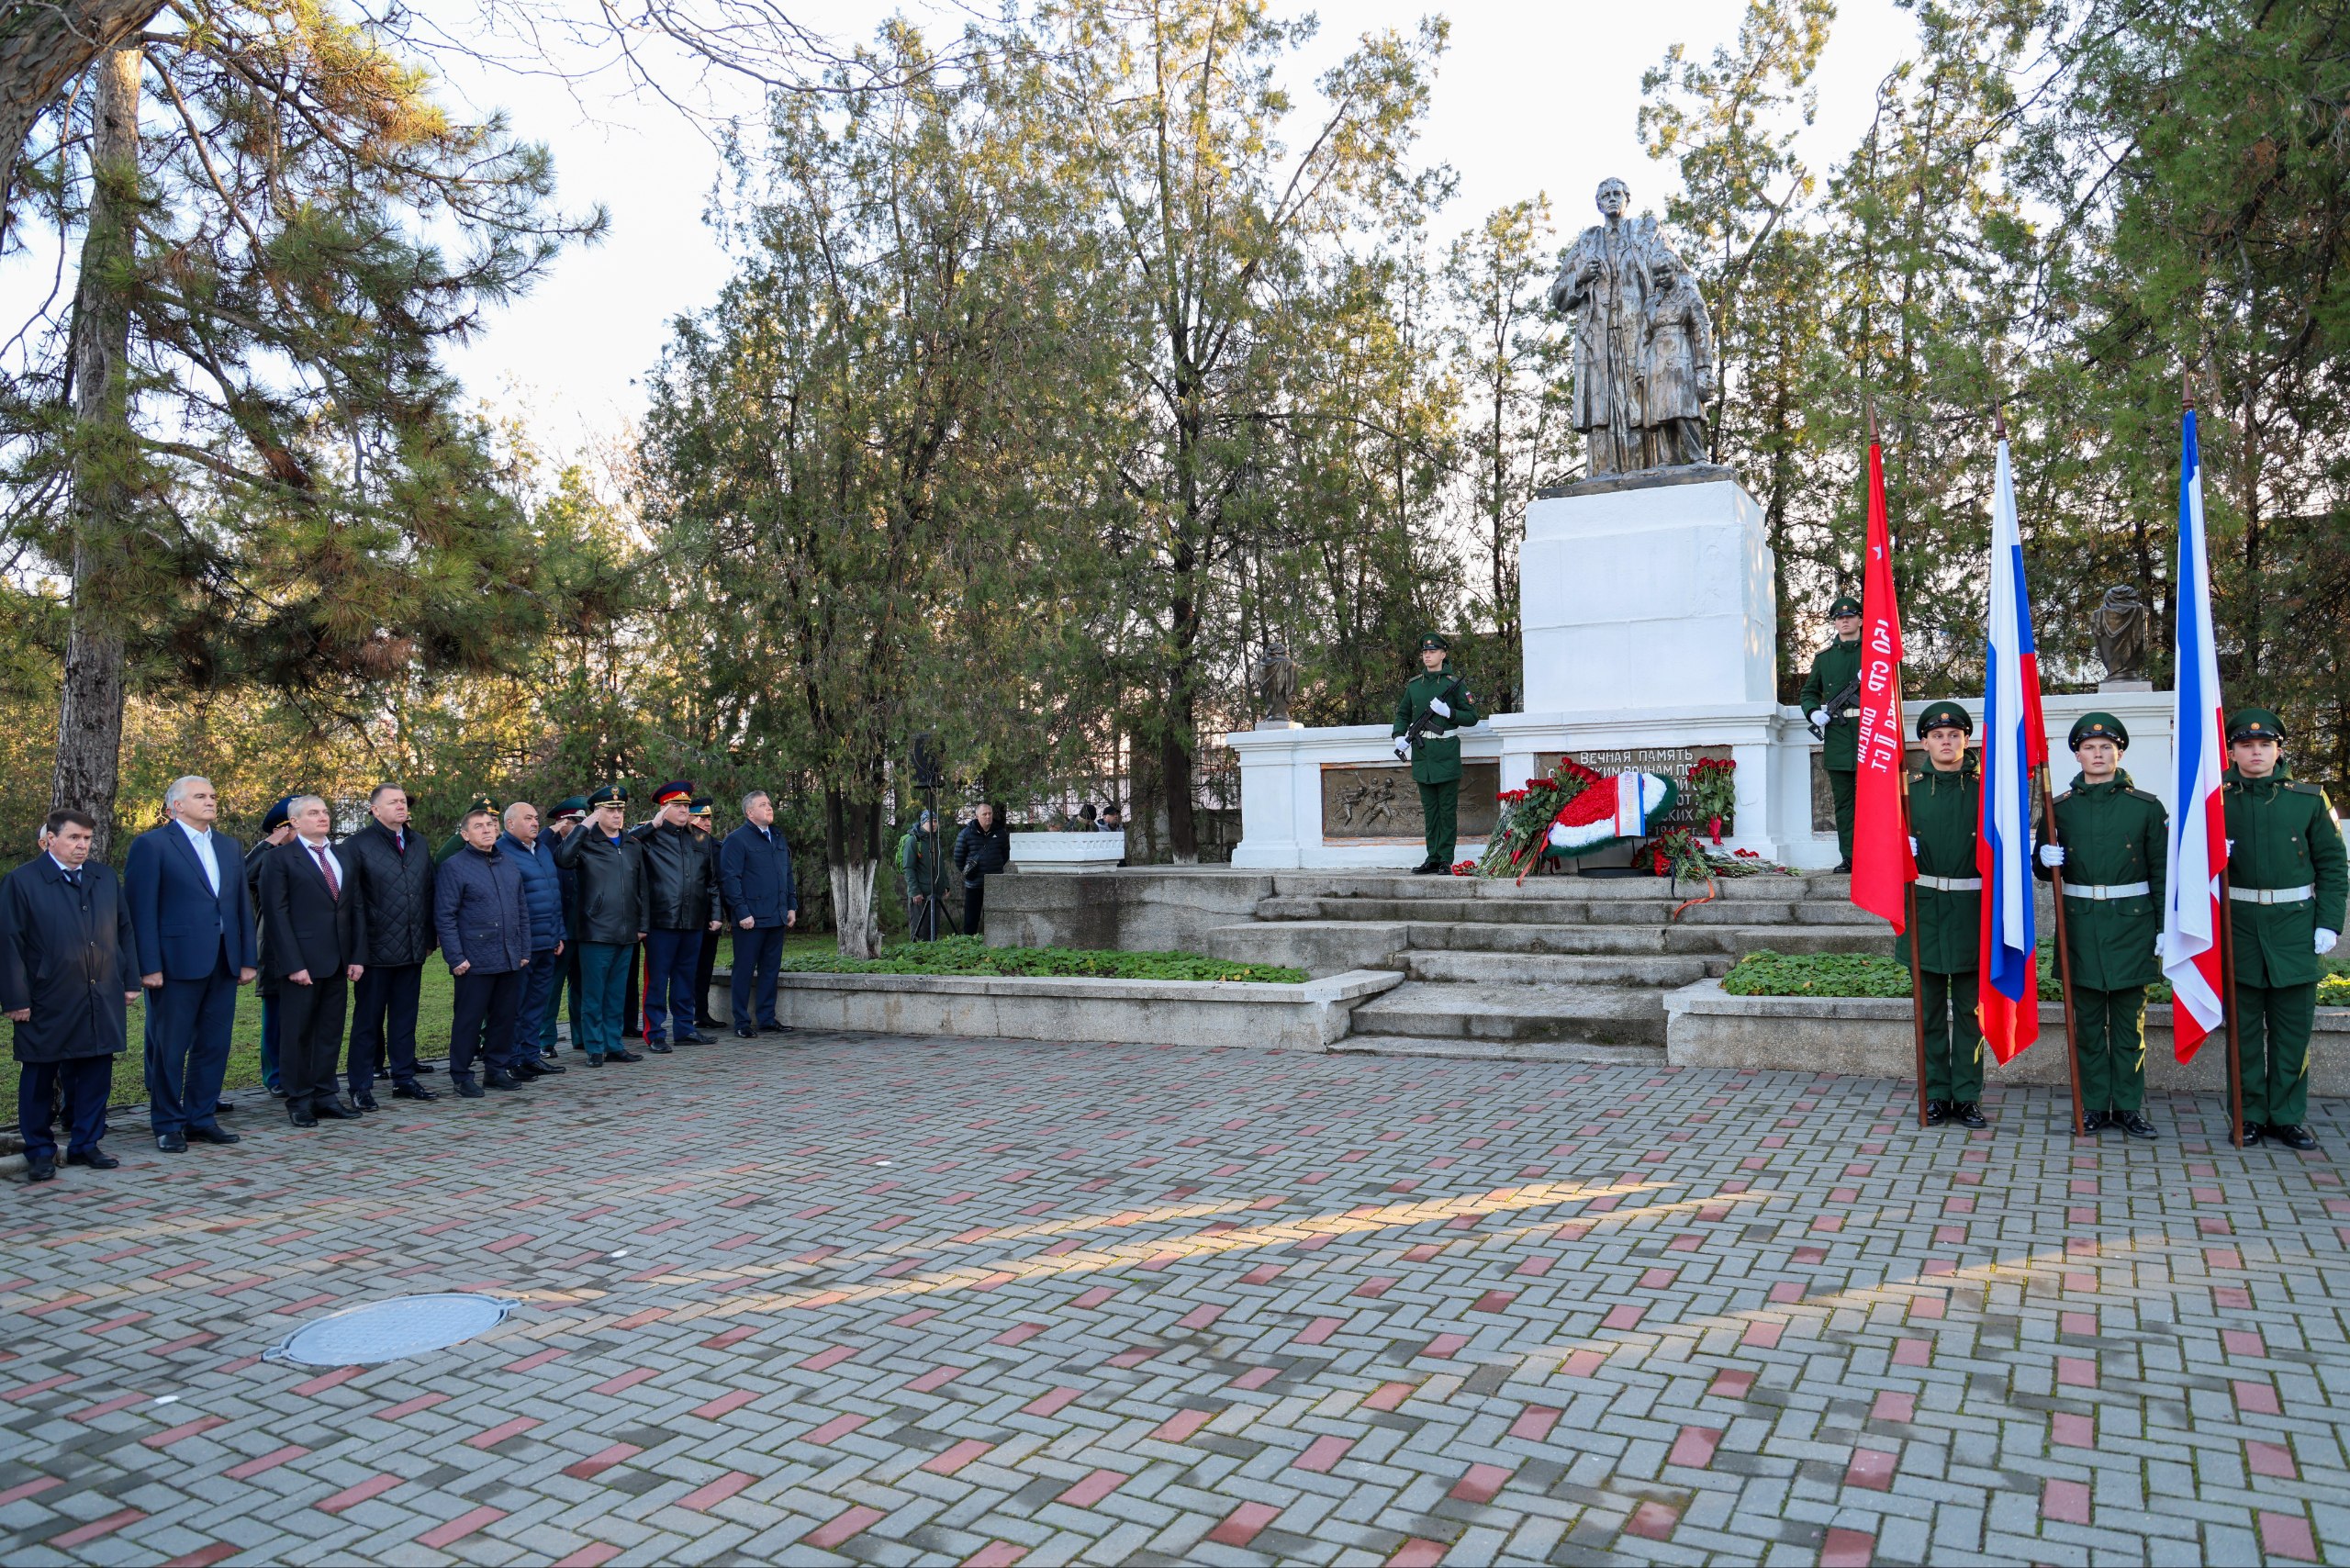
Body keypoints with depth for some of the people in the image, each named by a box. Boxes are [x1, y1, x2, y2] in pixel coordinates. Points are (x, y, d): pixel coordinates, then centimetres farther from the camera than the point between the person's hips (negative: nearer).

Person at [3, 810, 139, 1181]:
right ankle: (40, 1152, 19)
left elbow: (125, 930, 15)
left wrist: (130, 981, 9)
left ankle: (85, 1144, 19)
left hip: (102, 1002, 4)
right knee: (39, 1080, 7)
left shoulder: (105, 877, 11)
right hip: (47, 1004, -4)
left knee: (94, 1075, 8)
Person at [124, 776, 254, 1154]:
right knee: (170, 1048, 3)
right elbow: (141, 909, -7)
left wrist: (247, 959, 9)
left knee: (213, 1046, 10)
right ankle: (168, 1126, 14)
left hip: (223, 963, 6)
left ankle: (202, 1119, 20)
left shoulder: (229, 847, 15)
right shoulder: (151, 845, -3)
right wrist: (149, 966, -13)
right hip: (177, 963, -6)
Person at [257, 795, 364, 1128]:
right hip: (301, 962, -5)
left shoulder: (343, 858, 14)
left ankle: (324, 1096, 16)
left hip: (337, 963, 5)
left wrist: (358, 955, 4)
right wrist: (293, 964, -15)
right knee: (297, 1033, 3)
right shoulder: (281, 860, -3)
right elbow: (277, 915, -8)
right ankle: (299, 1101, 12)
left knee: (330, 1032, 9)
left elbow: (357, 908, 13)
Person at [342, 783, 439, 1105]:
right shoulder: (357, 845, -7)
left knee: (405, 1017, 12)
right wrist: (356, 951, -14)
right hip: (376, 951, -5)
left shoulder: (418, 844, 12)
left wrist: (429, 939, 10)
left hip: (412, 950, 5)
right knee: (368, 1020, 5)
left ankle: (404, 1079, 21)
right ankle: (361, 1087, 13)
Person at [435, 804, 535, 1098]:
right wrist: (456, 958, -13)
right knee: (468, 1019, 1)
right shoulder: (453, 867, -5)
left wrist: (524, 950, 12)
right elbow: (444, 917, -9)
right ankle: (461, 1076, 11)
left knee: (504, 1017, 11)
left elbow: (522, 910, 18)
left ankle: (497, 1069, 22)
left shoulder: (508, 864, 14)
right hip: (474, 962, -6)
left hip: (510, 960, 6)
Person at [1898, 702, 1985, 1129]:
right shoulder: (1909, 788, 5)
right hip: (1925, 907, 1)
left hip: (1973, 906, -1)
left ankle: (1967, 1096, 12)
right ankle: (1936, 1095, 14)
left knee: (1970, 1007, 4)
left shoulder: (1984, 786, 3)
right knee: (1930, 1007, 6)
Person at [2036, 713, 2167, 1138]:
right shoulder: (2060, 808, 6)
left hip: (2132, 923, -1)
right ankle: (2095, 1105, 13)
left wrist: (2165, 928, -2)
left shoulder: (2146, 806, 3)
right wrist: (2046, 860, -13)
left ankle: (2129, 1105, 14)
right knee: (2088, 1022, 6)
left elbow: (2162, 871, 3)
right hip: (2080, 924, 1)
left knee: (2130, 1021, 5)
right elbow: (2042, 870, 11)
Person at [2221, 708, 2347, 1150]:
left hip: (2295, 928, 1)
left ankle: (2287, 1115, 17)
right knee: (2245, 1027, 5)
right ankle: (2251, 1114, 15)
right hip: (2238, 927, -1)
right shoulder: (2218, 800, 2)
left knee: (2293, 1027, 5)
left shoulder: (2309, 799, 4)